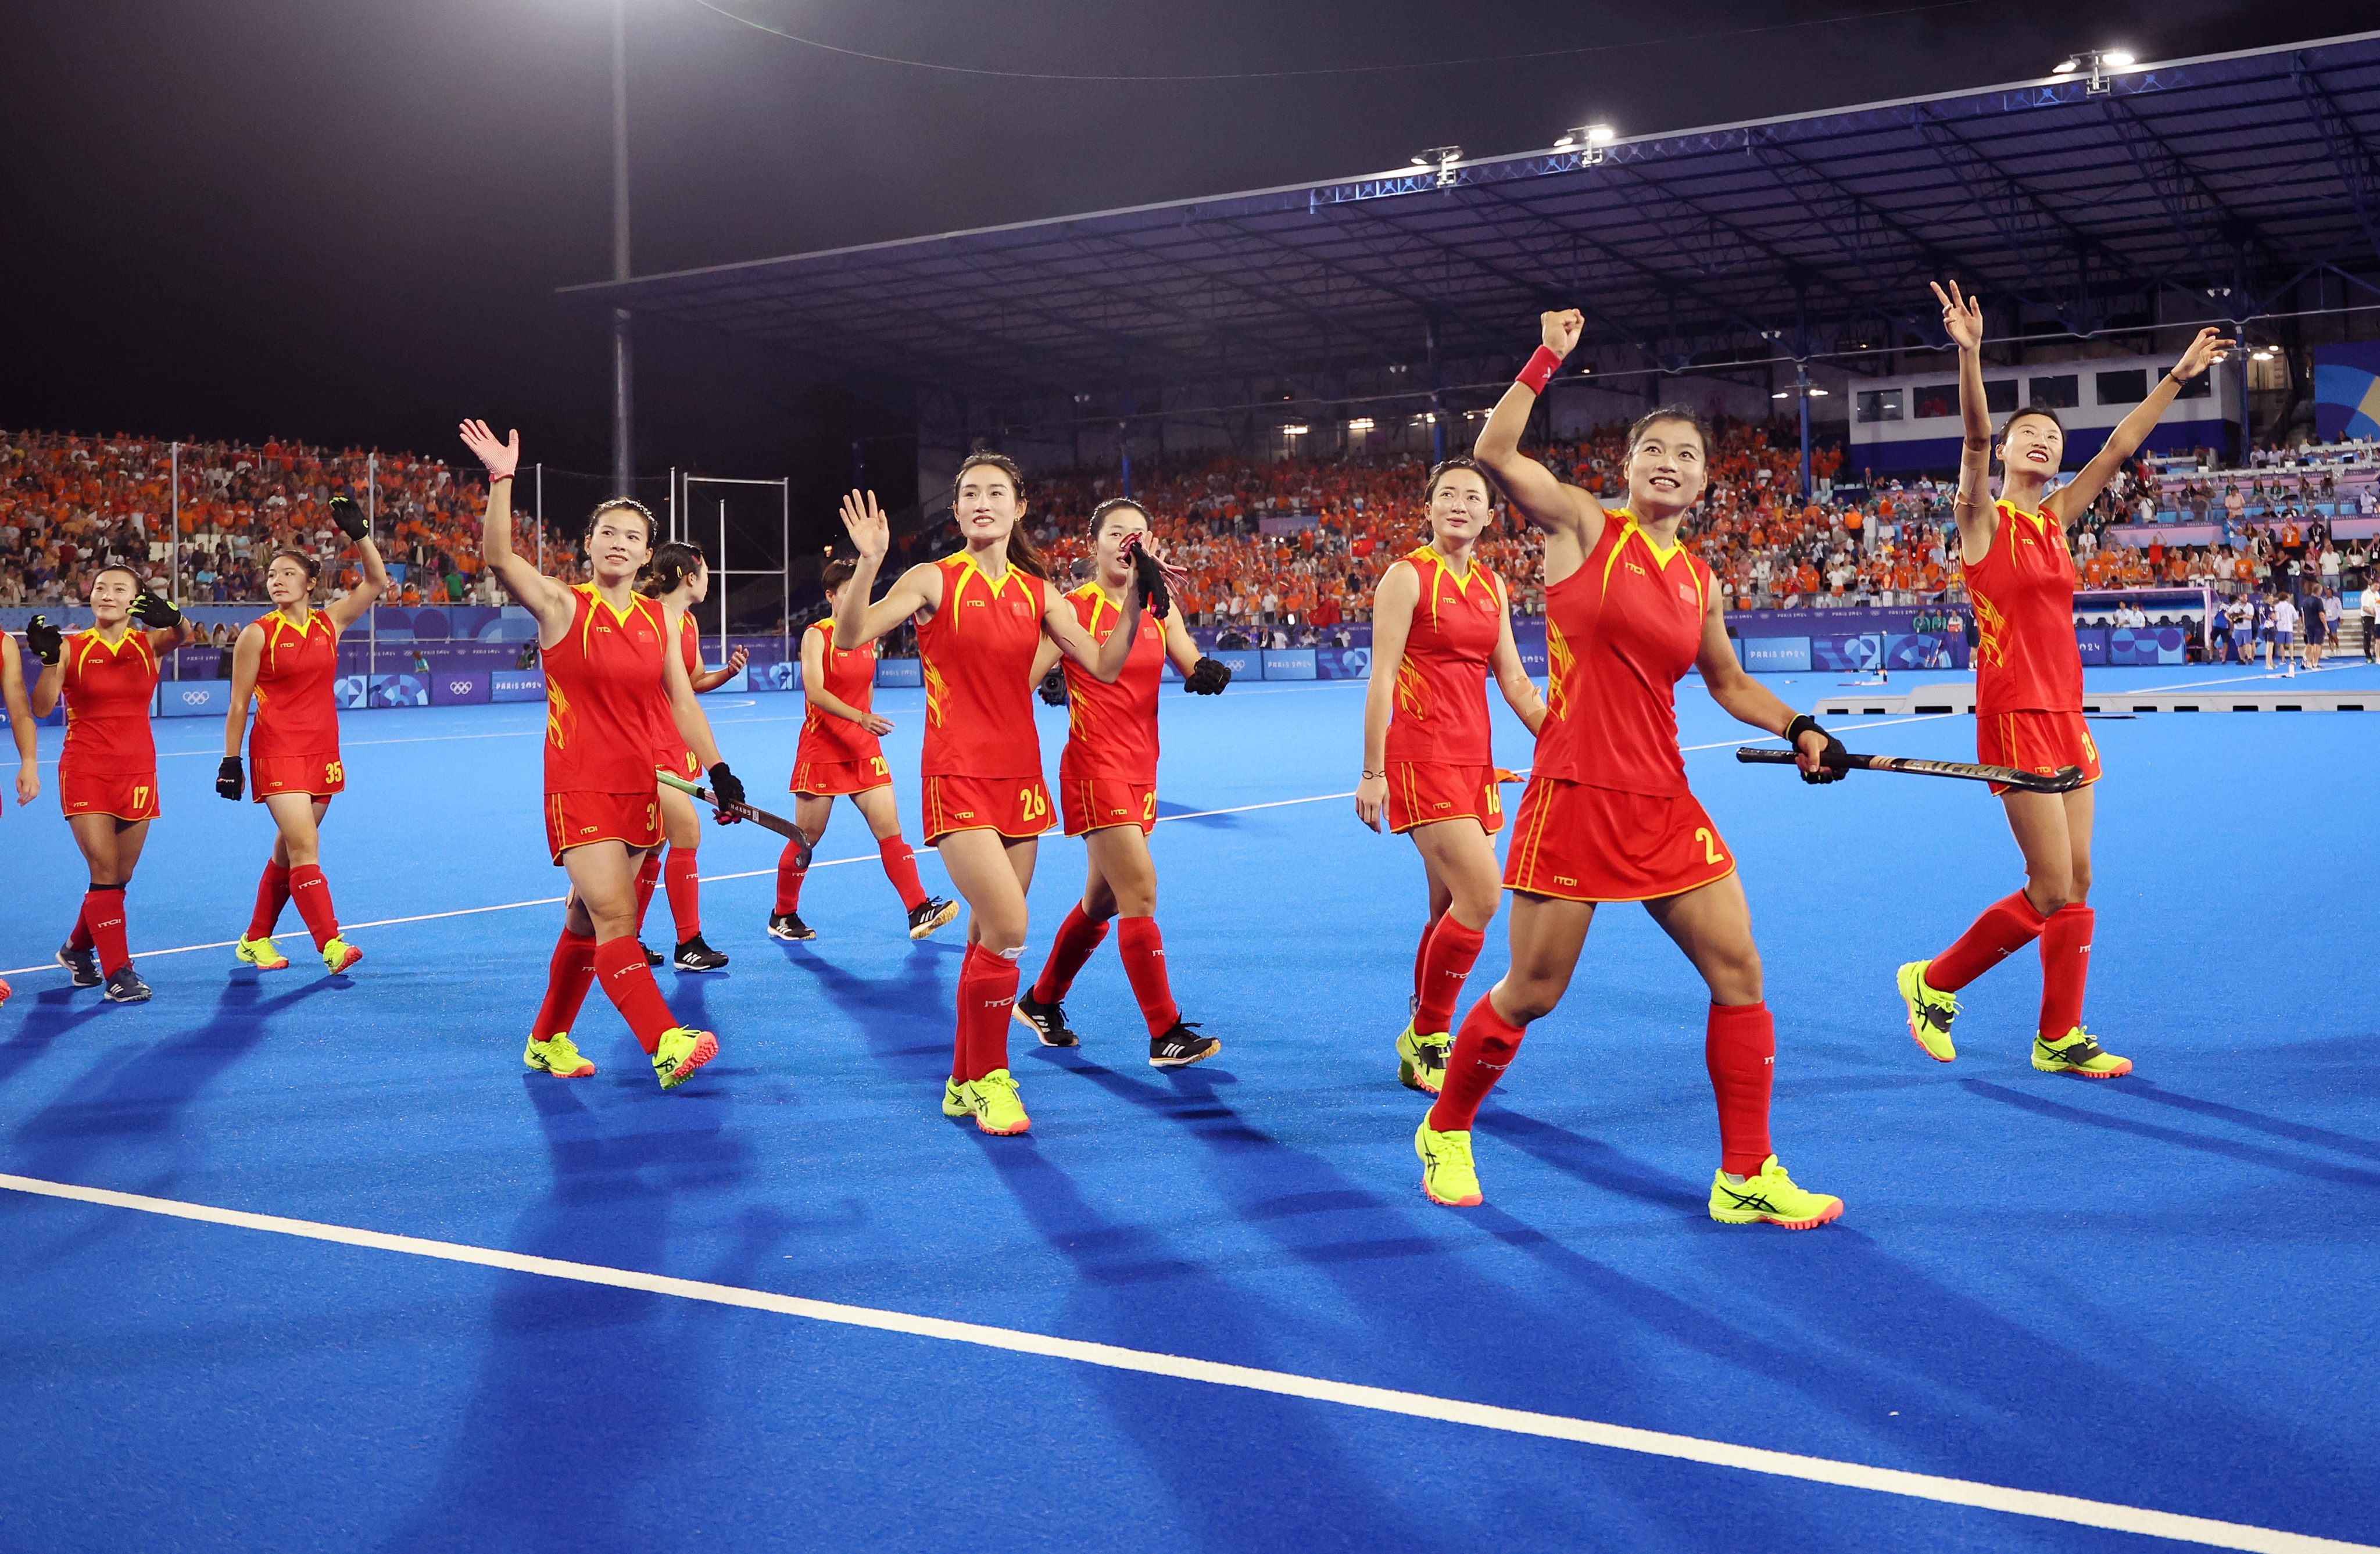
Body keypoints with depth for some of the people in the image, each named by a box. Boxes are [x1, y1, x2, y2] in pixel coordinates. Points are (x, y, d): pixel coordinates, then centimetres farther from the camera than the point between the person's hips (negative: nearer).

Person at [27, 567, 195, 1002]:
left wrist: (172, 617, -44)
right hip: (85, 770, -2)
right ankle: (117, 972, -3)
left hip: (137, 771, 2)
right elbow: (41, 708, -11)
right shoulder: (71, 648, -1)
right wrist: (48, 659, -26)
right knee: (105, 871, -10)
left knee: (121, 876, 9)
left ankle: (77, 949, 34)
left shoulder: (148, 643, 2)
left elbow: (183, 635, -21)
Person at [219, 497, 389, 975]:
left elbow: (377, 582, 4)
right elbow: (239, 705, -1)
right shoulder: (257, 634, -3)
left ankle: (255, 940, 25)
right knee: (305, 849, -15)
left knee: (288, 852, 12)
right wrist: (231, 760, -4)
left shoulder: (330, 623, 7)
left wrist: (359, 533, -6)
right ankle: (331, 945, -19)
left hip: (322, 751, 5)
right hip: (277, 752, -5)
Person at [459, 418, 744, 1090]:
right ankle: (666, 1044, -23)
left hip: (638, 786, 5)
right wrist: (502, 479, -29)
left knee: (586, 919, 12)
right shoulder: (563, 606, -4)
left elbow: (684, 703, 10)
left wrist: (719, 772, 3)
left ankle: (548, 1041, 26)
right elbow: (499, 558, -20)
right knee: (615, 914, -16)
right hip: (579, 788, -5)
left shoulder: (656, 618, 8)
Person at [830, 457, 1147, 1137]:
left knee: (990, 936, 9)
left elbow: (1105, 666, 5)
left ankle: (965, 1083, 23)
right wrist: (868, 564, -28)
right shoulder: (935, 580, -3)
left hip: (1018, 775, 5)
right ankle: (990, 1078, 1)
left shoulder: (1039, 592, 9)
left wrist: (1134, 597, -7)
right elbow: (850, 636, -14)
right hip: (958, 775, -5)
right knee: (1008, 927, -17)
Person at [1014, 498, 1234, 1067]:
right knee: (1140, 893, -13)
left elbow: (1195, 669, 1)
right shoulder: (1074, 608, -7)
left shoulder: (1160, 608, 9)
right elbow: (1022, 682, -9)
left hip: (1141, 769, 7)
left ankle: (1041, 1001, 34)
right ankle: (1165, 1035, -8)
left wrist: (1207, 673, -20)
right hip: (1095, 767, -7)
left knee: (1102, 901, 15)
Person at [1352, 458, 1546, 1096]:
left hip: (1474, 757, 7)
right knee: (1480, 896, -16)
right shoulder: (1408, 576, -6)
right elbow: (1381, 678, -9)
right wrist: (1372, 773, -13)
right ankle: (1425, 1038, 0)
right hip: (1420, 752, -7)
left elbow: (1513, 680, 16)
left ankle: (1423, 1052, 19)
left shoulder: (1492, 584, 13)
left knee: (1451, 909, 8)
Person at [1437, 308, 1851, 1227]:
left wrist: (1797, 730, 10)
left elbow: (1728, 682, 24)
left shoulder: (1698, 581, 12)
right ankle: (1444, 1133, 25)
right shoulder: (1585, 528, -2)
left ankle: (1746, 1178, 13)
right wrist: (1548, 358, -13)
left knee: (1738, 970, 1)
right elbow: (1494, 453, -15)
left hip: (1664, 805, 6)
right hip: (1573, 795, -5)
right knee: (1531, 993, 1)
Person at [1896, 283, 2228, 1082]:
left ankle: (2060, 1039, 16)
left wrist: (2178, 375, 20)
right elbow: (1975, 439, -21)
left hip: (2066, 716, 7)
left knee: (2076, 884, 7)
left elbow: (2120, 446, 19)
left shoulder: (2057, 518, 13)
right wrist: (1970, 354, -34)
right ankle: (1934, 982, 10)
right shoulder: (1983, 518, -5)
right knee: (2052, 893, -8)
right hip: (2016, 716, -7)